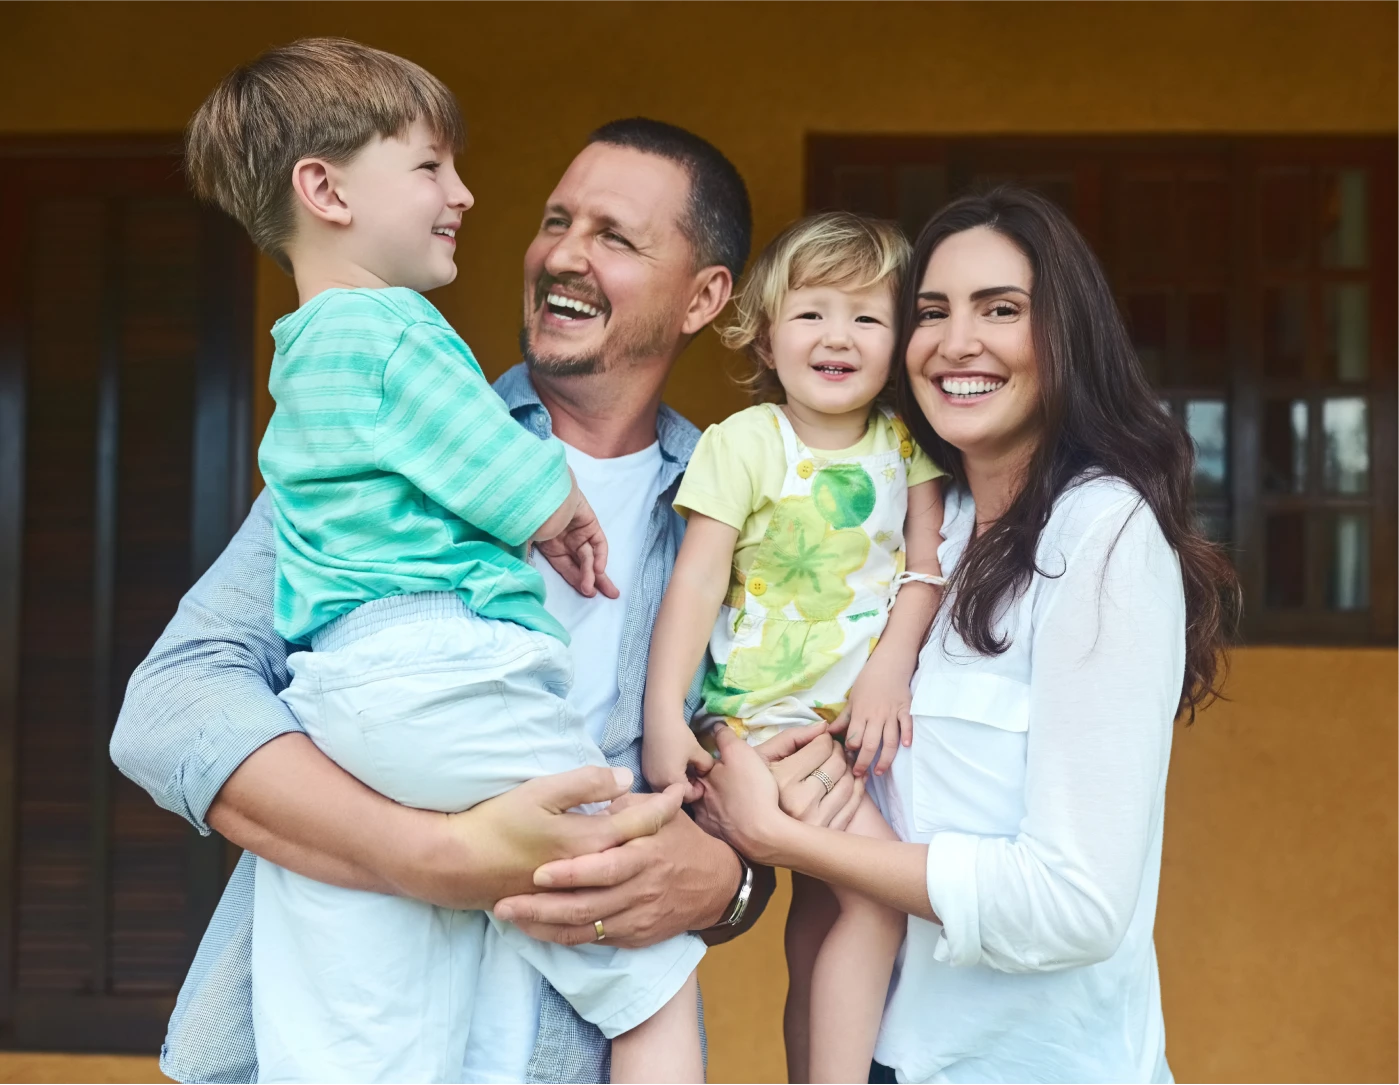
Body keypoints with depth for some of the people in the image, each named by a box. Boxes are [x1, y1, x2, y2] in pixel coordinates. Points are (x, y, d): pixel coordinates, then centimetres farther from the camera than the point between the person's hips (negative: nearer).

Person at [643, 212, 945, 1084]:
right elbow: (696, 584, -11)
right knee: (879, 881, -19)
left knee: (818, 935, 14)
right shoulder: (742, 444, -8)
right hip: (764, 712, -5)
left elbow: (929, 566, 1)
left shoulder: (904, 445, 4)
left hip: (864, 717, 5)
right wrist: (665, 716, -18)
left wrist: (893, 664, -15)